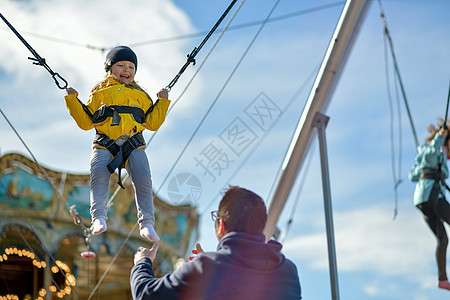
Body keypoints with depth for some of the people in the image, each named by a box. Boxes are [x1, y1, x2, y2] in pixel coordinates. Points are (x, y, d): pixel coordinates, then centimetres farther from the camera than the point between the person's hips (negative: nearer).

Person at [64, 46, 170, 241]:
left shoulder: (140, 96, 27)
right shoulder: (99, 93, 22)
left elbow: (152, 123, 23)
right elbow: (86, 122, 18)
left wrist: (162, 102, 16)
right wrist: (72, 100, 11)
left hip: (134, 145, 1)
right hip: (105, 145, -1)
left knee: (143, 179, -20)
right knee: (99, 173, -28)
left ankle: (146, 223, -16)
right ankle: (99, 217, -30)